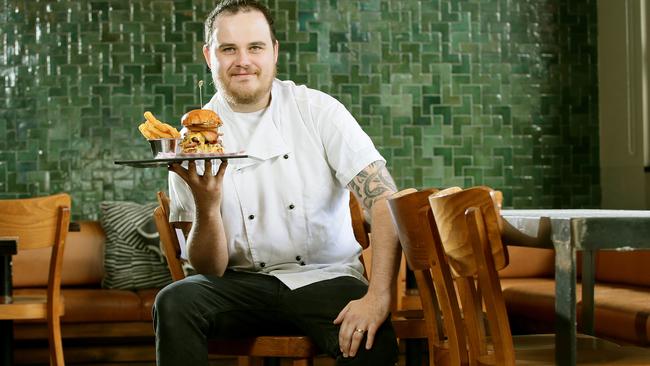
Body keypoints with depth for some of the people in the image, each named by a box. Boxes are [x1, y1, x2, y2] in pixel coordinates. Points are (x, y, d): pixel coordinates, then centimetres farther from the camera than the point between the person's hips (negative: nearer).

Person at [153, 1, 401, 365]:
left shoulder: (318, 110, -3)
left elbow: (384, 199, -13)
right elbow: (210, 268, -2)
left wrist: (379, 297, -26)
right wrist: (207, 205, -23)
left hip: (325, 278, -2)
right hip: (244, 284, 2)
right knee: (174, 303, -26)